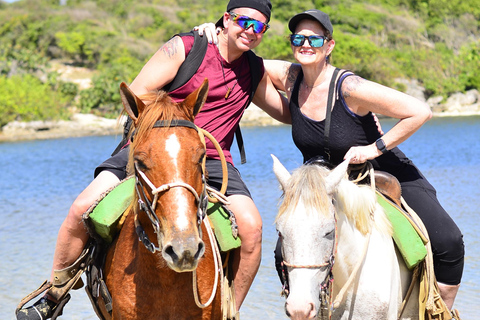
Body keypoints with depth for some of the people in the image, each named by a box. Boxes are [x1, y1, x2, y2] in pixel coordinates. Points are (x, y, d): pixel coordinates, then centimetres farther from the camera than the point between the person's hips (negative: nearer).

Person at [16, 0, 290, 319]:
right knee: (83, 208, -19)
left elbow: (289, 112, 26)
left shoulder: (256, 72, 13)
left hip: (211, 162, 3)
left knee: (251, 225, -25)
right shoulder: (184, 48, -2)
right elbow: (136, 94, -6)